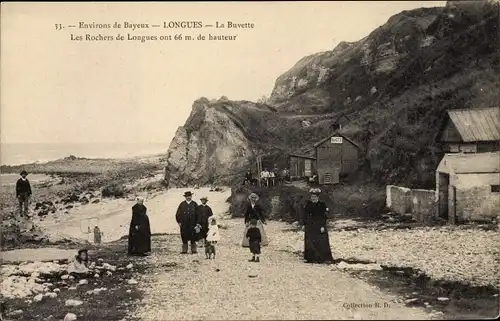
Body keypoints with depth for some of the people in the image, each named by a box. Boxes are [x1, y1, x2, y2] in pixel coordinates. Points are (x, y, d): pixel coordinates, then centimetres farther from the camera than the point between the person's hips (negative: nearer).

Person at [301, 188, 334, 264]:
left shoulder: (322, 205, -7)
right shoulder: (308, 204, 3)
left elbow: (324, 217, -8)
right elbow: (305, 214, 7)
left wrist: (322, 226, -14)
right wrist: (303, 224, 3)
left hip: (319, 226, -3)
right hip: (310, 226, 3)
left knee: (321, 242, -4)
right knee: (310, 242, 5)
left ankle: (324, 258, 1)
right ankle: (312, 258, 14)